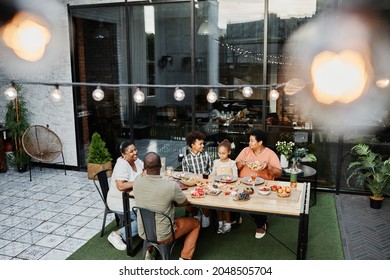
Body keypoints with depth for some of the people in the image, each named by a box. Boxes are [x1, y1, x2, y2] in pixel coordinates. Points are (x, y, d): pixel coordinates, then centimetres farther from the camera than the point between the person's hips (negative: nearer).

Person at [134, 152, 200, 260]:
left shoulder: (137, 181, -16)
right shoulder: (171, 186, -29)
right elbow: (184, 202, -7)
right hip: (162, 236, -4)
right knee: (196, 223, 17)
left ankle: (150, 251, 32)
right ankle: (185, 258, 12)